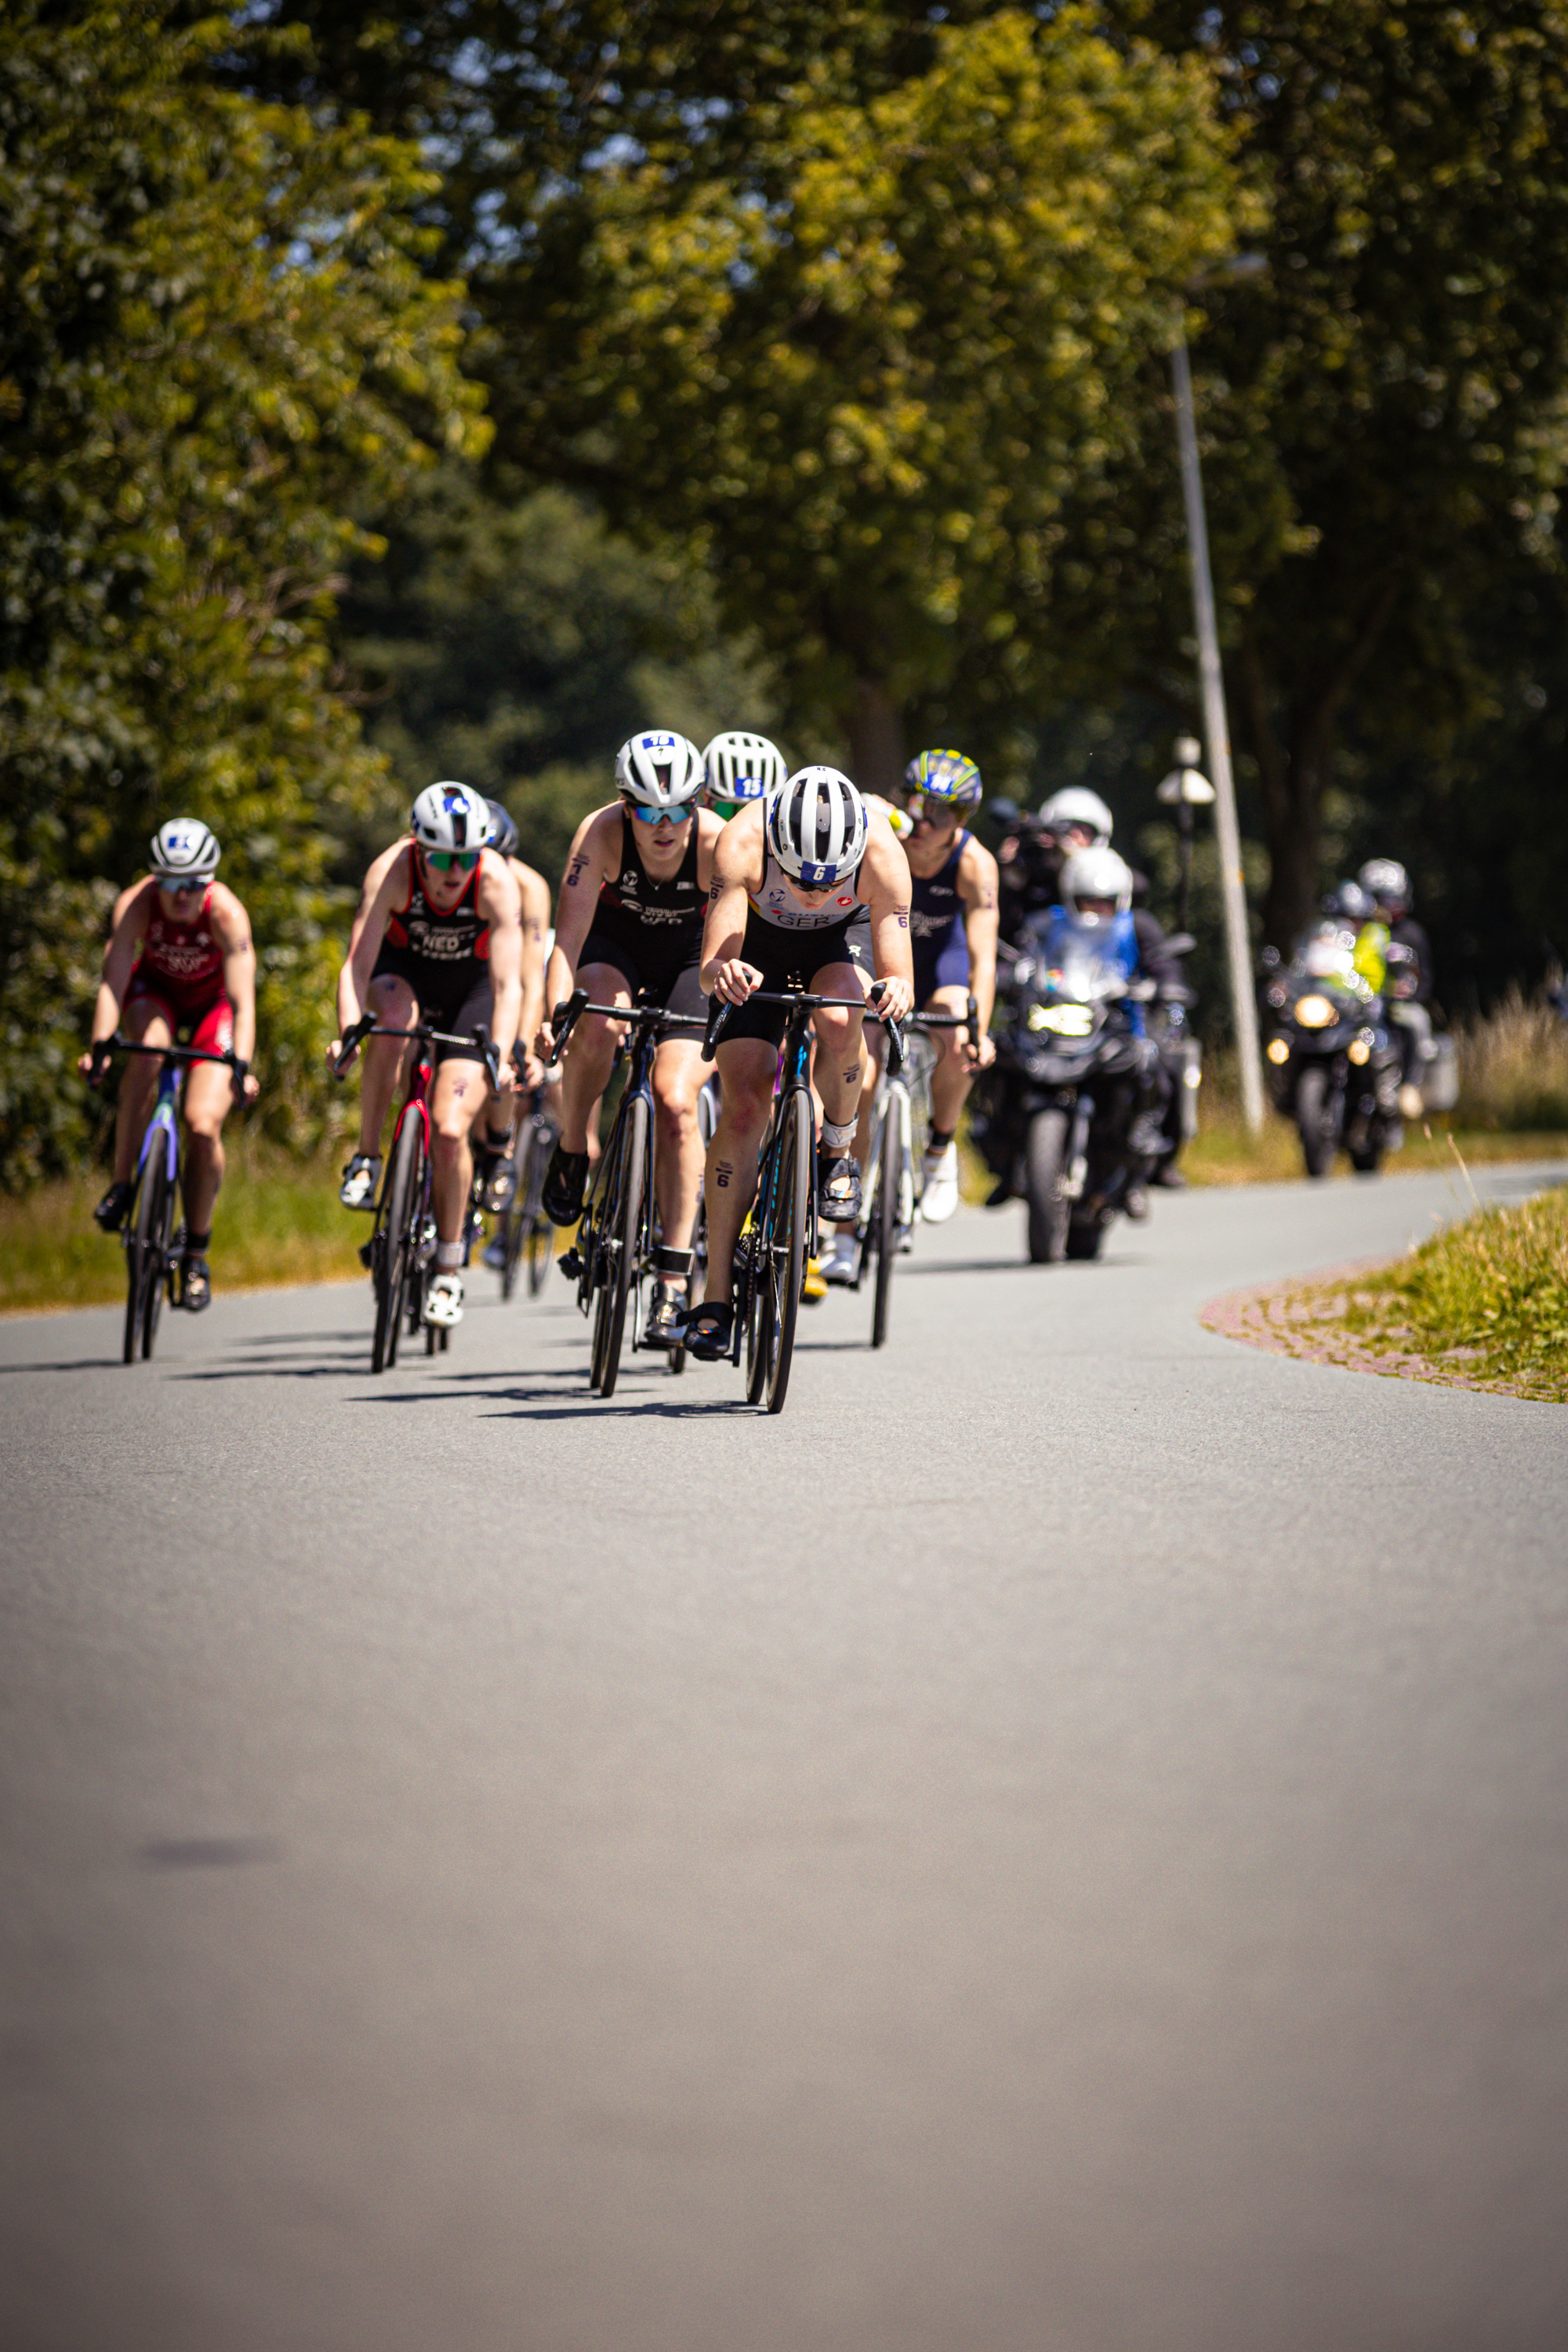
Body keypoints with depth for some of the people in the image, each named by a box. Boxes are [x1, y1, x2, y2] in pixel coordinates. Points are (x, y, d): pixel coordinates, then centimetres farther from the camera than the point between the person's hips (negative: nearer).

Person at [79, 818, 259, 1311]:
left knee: (204, 1125, -17)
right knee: (148, 1049, -36)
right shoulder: (135, 904, -29)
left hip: (212, 1000, -1)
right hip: (155, 990, 1)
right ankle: (121, 1185, -22)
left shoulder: (227, 913, -33)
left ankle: (196, 1253, 2)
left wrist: (242, 1066, -52)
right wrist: (98, 1045, -50)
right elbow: (113, 979, -35)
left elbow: (242, 998, -38)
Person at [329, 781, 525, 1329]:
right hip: (405, 969, 1)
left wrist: (500, 1056, -48)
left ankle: (449, 1270, 4)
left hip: (470, 986, -1)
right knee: (391, 1017, -37)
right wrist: (346, 1032, -49)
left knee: (450, 1130, -13)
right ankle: (367, 1158, -21)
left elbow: (509, 982, -34)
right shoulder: (392, 871, -29)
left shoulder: (498, 883, -30)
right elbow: (357, 964, -33)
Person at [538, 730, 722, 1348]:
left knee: (676, 1101, -19)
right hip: (614, 941, 0)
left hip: (688, 953, 0)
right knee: (598, 1020, -35)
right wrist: (555, 1013, -47)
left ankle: (673, 1280, -15)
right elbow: (569, 939, -32)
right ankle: (571, 1151, -8)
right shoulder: (601, 833, -29)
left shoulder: (718, 843, -29)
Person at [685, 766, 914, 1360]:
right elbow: (709, 968, -40)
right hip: (760, 944, 0)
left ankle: (837, 1154, -5)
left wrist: (896, 992, -58)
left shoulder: (883, 853, -36)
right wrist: (722, 973, -64)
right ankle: (717, 1295, -6)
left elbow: (898, 976, -34)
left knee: (838, 1021, -35)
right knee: (742, 1107, -12)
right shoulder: (742, 844, -38)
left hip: (843, 938, 0)